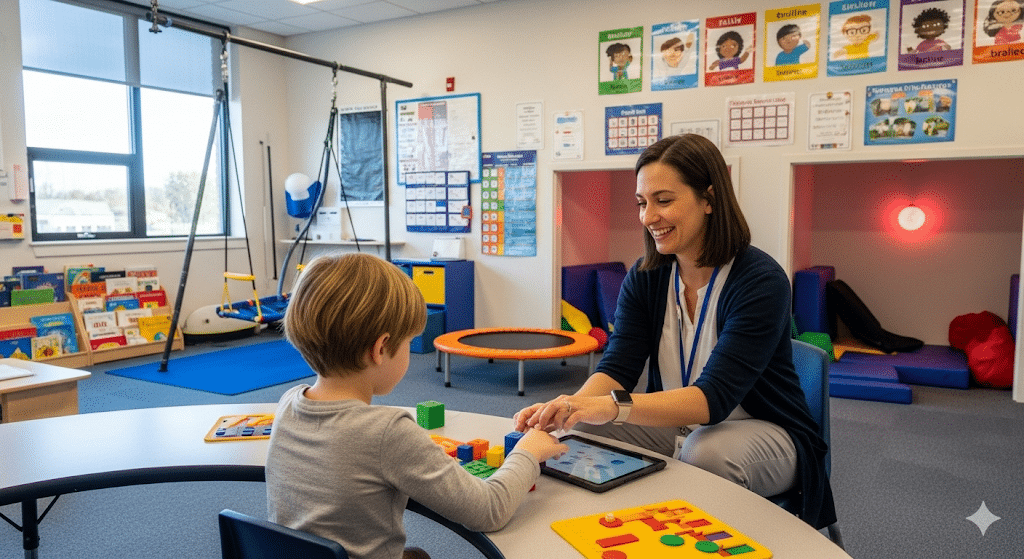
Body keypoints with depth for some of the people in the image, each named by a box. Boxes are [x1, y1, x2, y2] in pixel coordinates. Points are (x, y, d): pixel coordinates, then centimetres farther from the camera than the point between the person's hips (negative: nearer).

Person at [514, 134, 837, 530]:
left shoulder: (760, 281, -22)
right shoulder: (644, 278, -4)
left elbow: (714, 397, -32)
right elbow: (617, 368, -13)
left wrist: (614, 406, -47)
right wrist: (570, 406, -35)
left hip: (762, 430, -4)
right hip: (675, 425, 5)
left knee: (706, 452, -36)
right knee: (581, 434, -17)